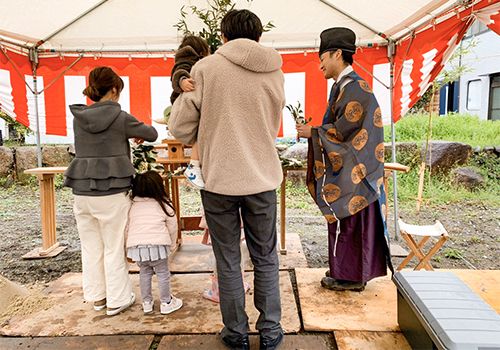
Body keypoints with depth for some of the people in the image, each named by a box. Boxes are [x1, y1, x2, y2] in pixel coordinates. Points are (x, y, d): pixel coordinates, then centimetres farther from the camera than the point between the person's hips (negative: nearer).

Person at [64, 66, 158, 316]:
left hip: (81, 192, 5)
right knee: (114, 249, 8)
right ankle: (116, 300, 19)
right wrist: (138, 133, 23)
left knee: (90, 247, 16)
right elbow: (152, 134, 2)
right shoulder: (119, 117, -9)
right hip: (111, 194, -5)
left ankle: (97, 296, 30)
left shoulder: (79, 118, 5)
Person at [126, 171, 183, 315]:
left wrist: (129, 245, 24)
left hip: (136, 247, 4)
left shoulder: (132, 205, 10)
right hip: (157, 245, -4)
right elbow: (172, 227, 7)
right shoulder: (164, 205, 1)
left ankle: (147, 302, 27)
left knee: (144, 272, 21)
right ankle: (166, 303, 20)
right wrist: (170, 242, 23)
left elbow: (126, 228, 13)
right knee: (163, 273, 11)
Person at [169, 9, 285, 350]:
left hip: (218, 181, -2)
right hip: (263, 179, 2)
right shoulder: (275, 72, 4)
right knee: (266, 259, 16)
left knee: (228, 262, 12)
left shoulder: (206, 68, -5)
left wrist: (184, 93, 15)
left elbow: (182, 130, -4)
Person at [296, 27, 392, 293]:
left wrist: (313, 132, -12)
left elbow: (344, 129, -21)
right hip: (345, 171, 10)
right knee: (349, 222, 16)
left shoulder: (354, 88, -16)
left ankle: (350, 276, 13)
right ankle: (349, 271, 28)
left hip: (351, 173, -10)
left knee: (348, 223, 0)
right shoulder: (344, 86, 15)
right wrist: (314, 130, 8)